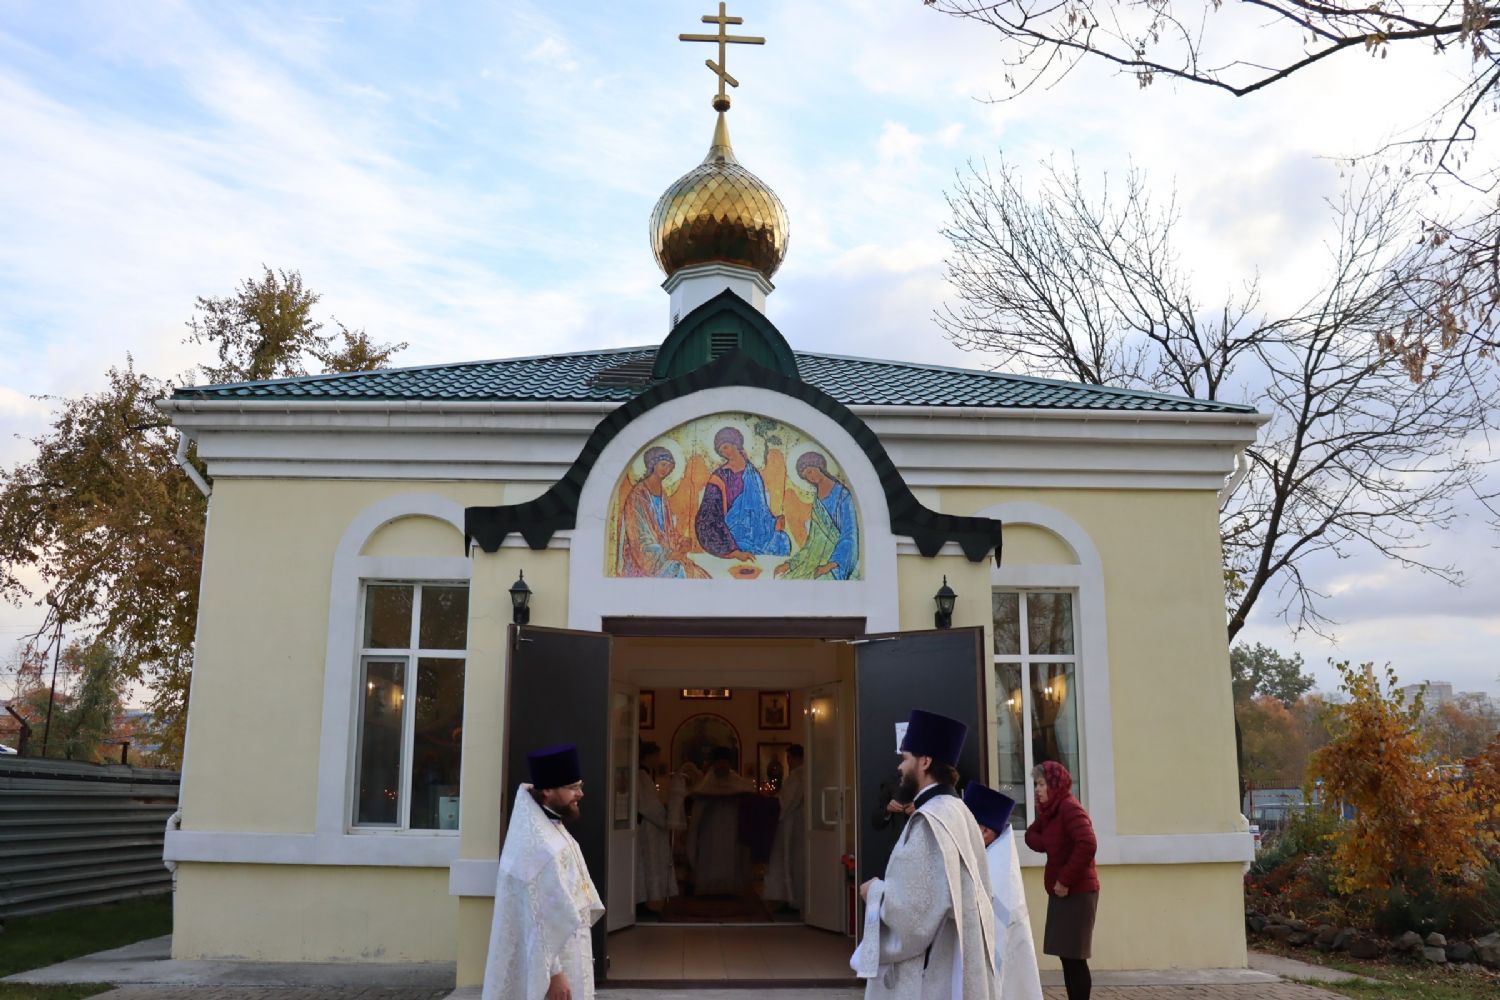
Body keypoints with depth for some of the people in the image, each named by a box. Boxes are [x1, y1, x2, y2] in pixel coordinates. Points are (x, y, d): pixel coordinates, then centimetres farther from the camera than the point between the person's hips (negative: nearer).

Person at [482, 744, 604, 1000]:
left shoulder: (552, 829, 9)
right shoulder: (538, 844, -23)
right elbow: (539, 917, -24)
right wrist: (553, 972, -23)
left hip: (562, 949, 10)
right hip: (548, 959, -10)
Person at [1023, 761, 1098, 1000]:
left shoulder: (1069, 807, -16)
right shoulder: (1050, 809, 13)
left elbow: (1087, 845, -26)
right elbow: (1031, 835, 17)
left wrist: (1065, 880, -21)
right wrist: (1043, 843, -7)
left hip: (1077, 892, -9)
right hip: (1062, 891, 9)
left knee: (1074, 957, -6)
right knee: (1067, 956, 11)